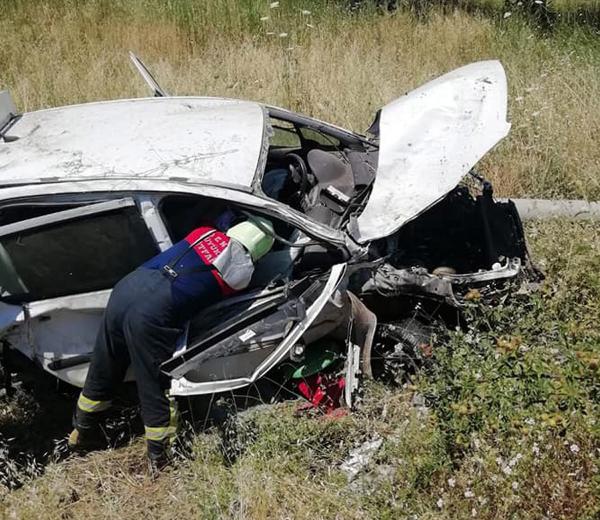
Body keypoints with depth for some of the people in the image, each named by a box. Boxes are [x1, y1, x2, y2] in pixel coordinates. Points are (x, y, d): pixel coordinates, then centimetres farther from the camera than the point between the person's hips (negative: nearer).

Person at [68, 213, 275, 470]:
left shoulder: (205, 232, 17)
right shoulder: (242, 270, 4)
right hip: (154, 311, -7)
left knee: (103, 371, 23)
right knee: (157, 388, 9)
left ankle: (83, 432, 41)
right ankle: (160, 457, 21)